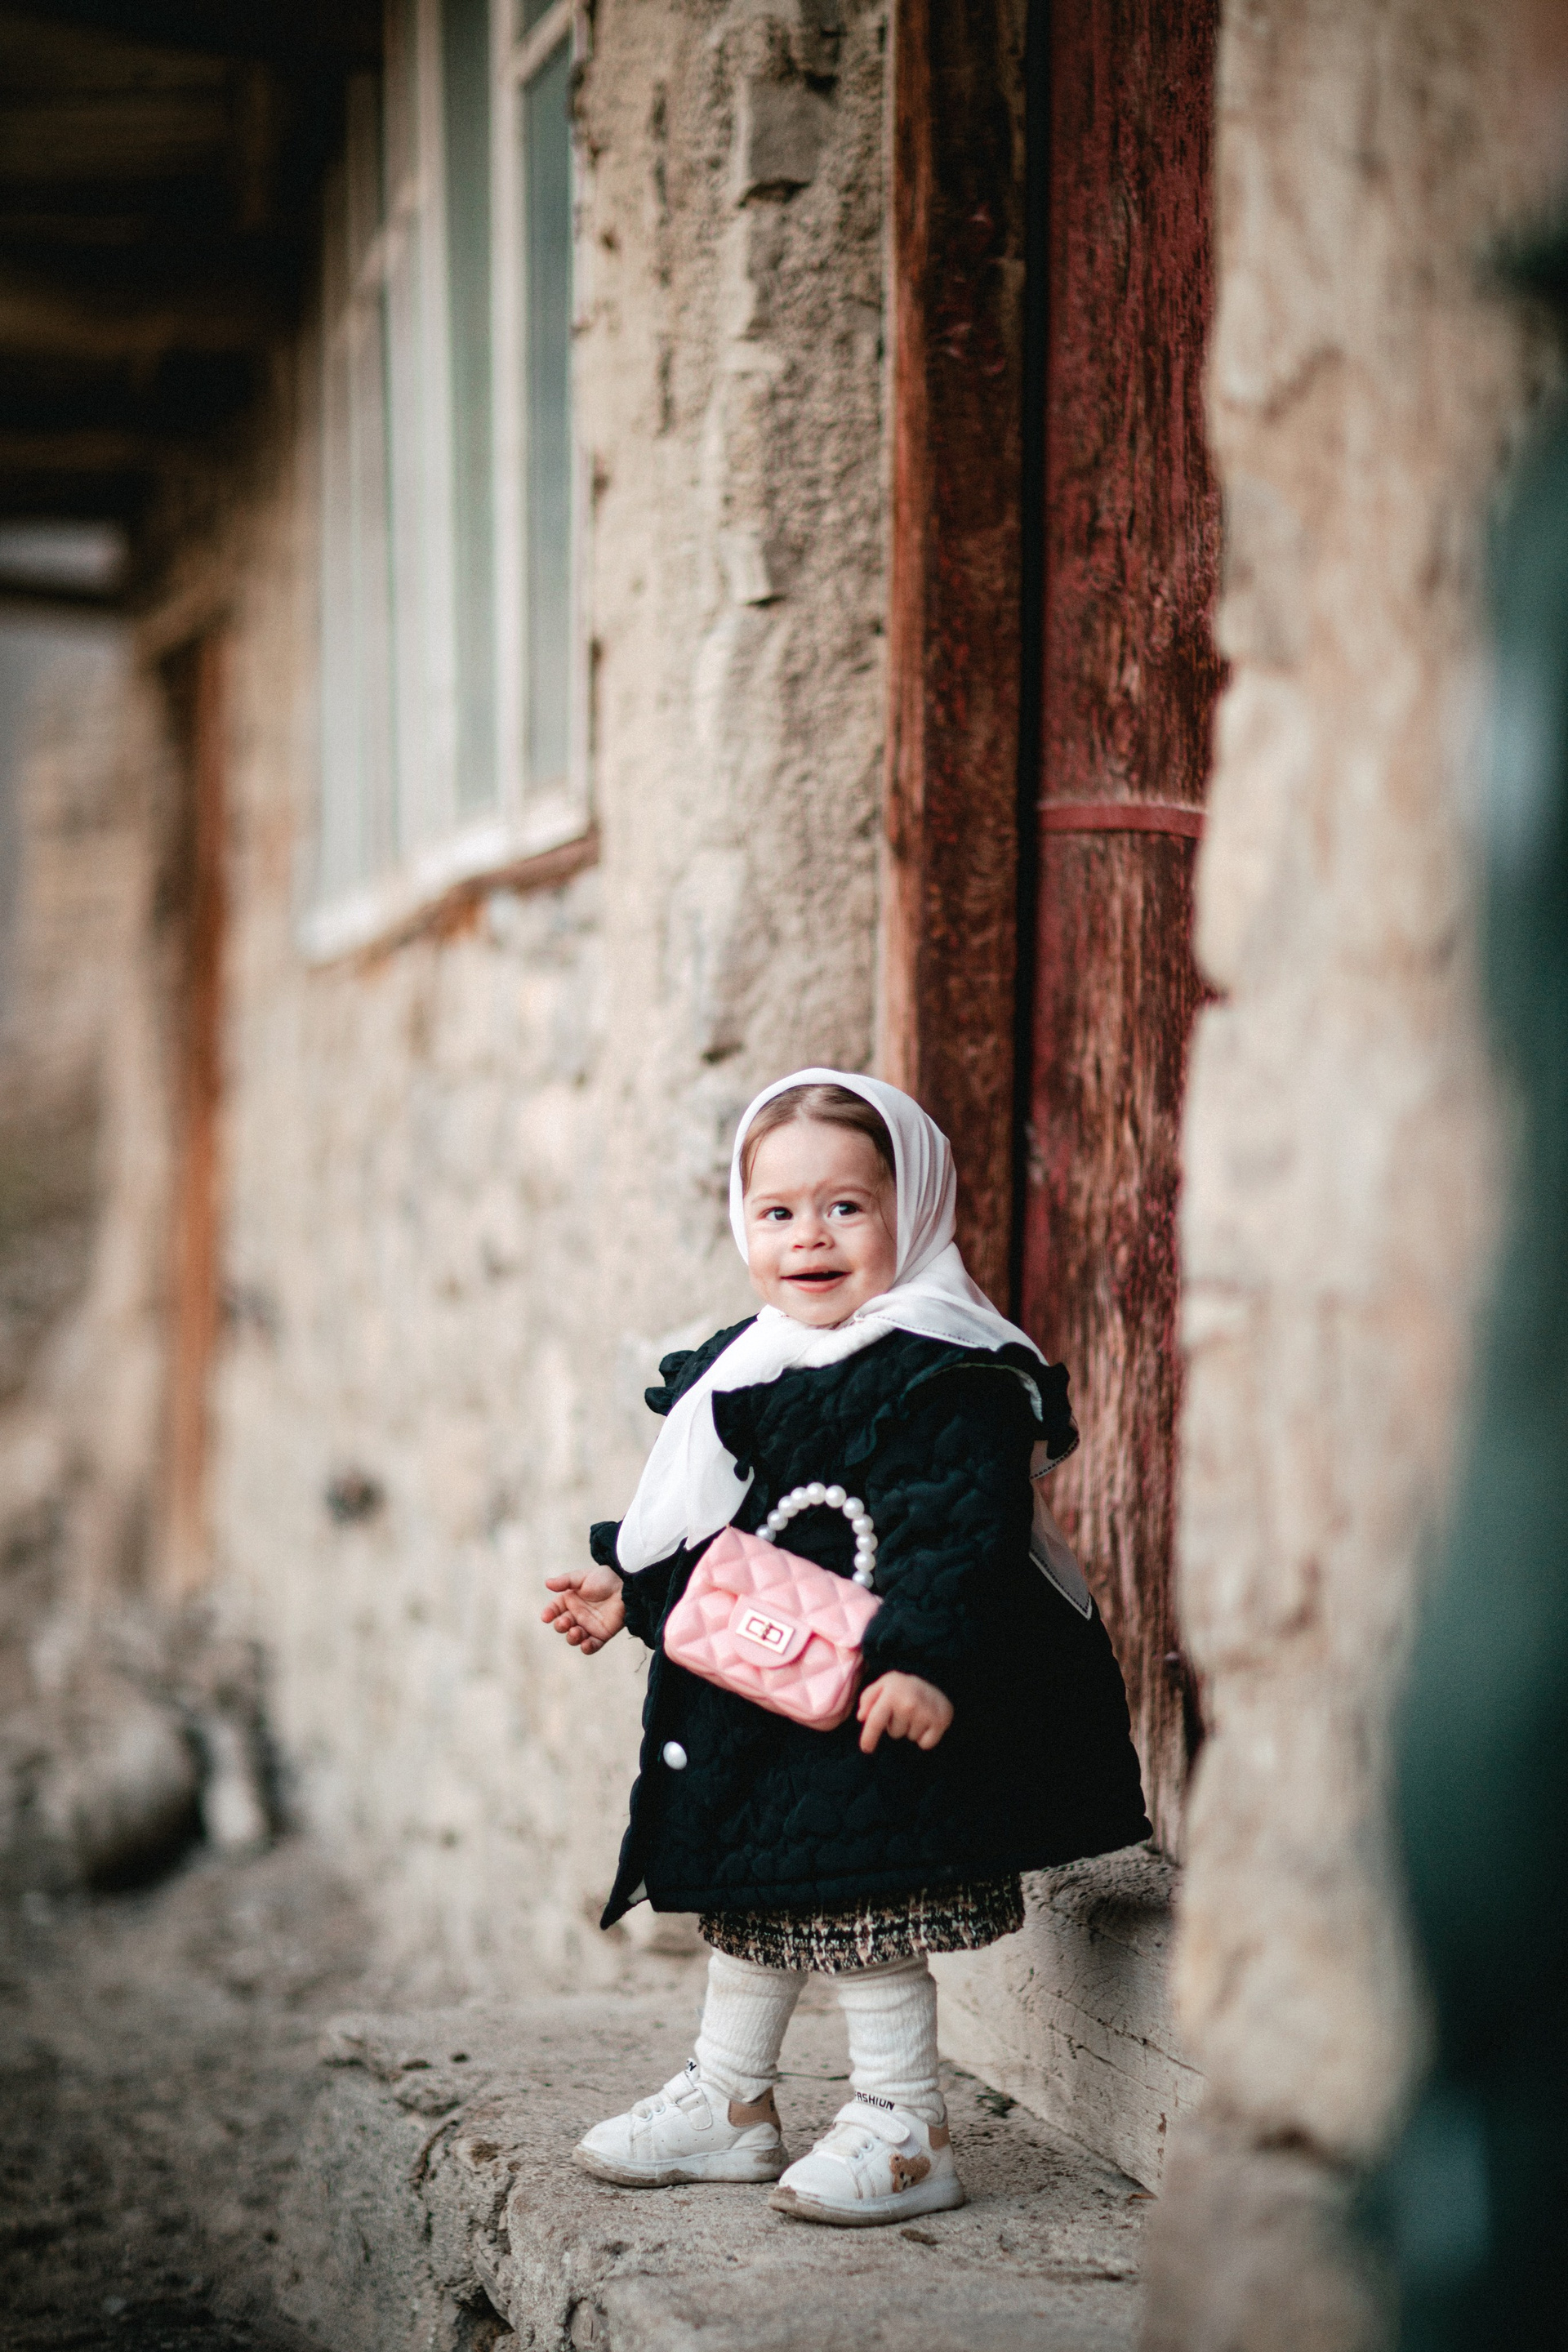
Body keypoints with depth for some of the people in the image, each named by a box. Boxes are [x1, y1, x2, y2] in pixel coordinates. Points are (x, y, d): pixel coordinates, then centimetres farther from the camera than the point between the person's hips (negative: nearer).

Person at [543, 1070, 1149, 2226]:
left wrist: (926, 1659, -32)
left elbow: (961, 1528, -23)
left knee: (860, 1911, -6)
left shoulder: (944, 1379, -16)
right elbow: (699, 1523, 25)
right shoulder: (745, 1367, 12)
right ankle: (728, 2103, 33)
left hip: (870, 1707, -9)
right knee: (749, 1902, 19)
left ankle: (906, 2133, 7)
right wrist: (629, 1587, 27)